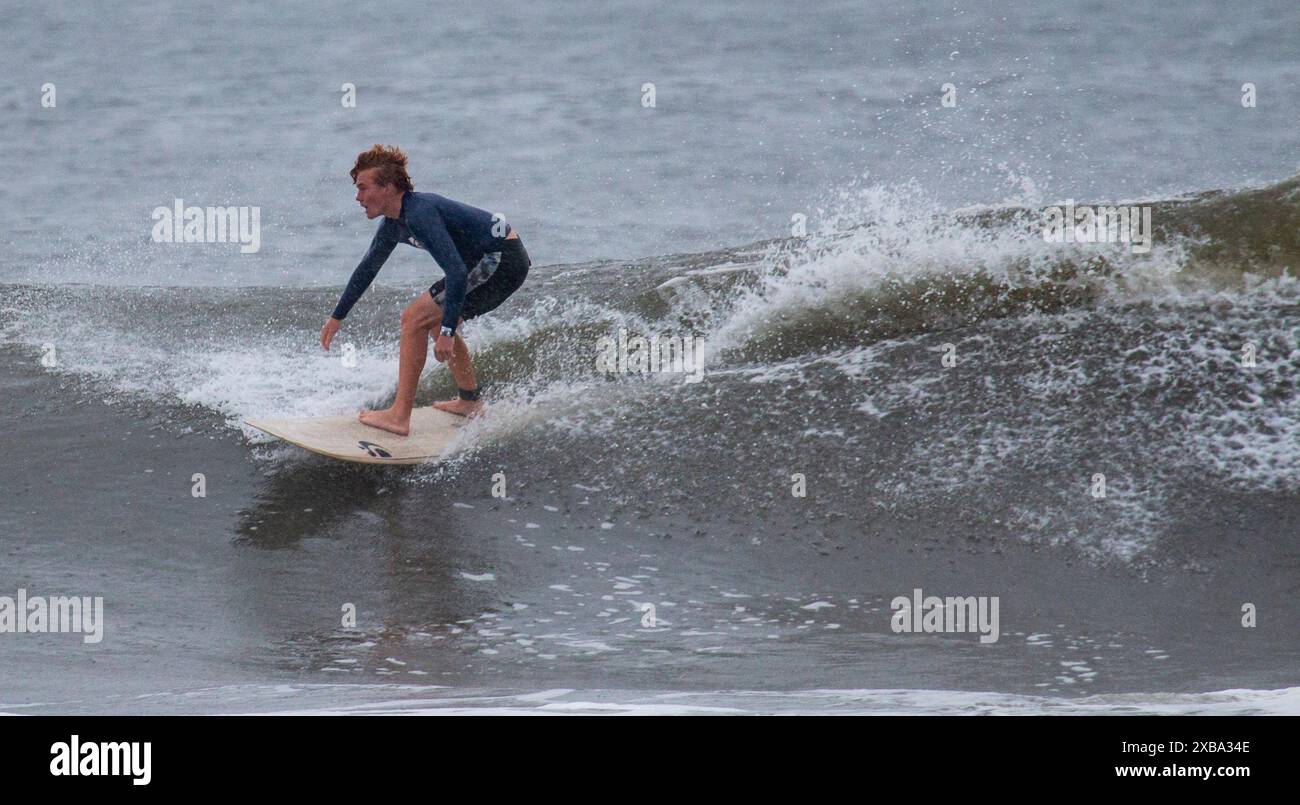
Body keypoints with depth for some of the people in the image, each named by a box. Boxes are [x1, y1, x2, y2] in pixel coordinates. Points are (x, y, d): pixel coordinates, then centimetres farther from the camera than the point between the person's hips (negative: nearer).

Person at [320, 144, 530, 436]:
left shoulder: (420, 213, -23)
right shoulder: (394, 223, 8)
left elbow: (456, 272, -30)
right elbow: (368, 267, 23)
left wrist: (447, 332, -32)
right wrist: (337, 316, 29)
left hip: (503, 260, -10)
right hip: (491, 259, 10)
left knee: (415, 319, -10)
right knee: (437, 319, 25)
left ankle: (400, 416, -9)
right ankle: (470, 401, 35)